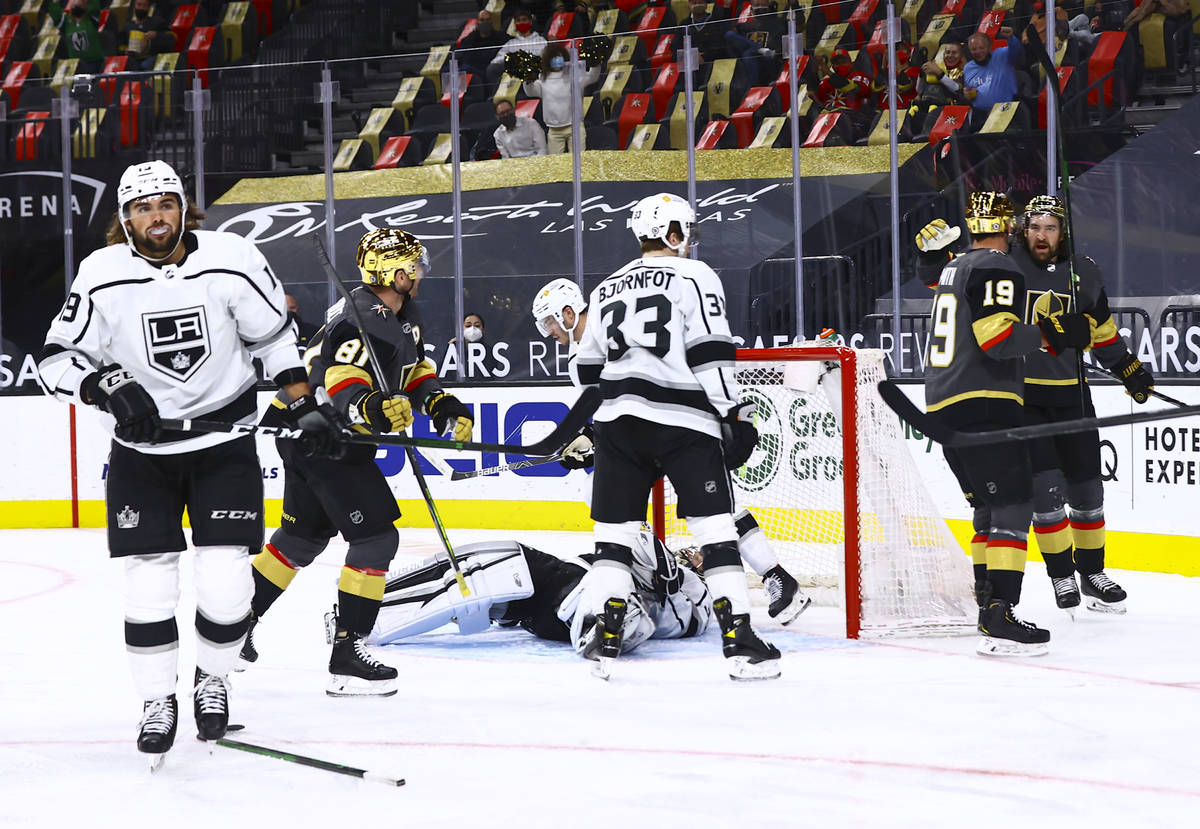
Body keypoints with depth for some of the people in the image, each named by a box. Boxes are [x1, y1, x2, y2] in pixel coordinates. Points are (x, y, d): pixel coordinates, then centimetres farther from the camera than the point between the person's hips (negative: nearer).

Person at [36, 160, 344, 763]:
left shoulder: (233, 262, -12)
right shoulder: (102, 277, -12)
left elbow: (274, 336, 3)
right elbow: (57, 359, -6)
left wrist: (305, 408, 1)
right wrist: (108, 387, -23)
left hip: (225, 442, 0)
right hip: (141, 449, 0)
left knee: (225, 582, -7)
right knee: (148, 585, -4)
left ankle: (213, 681, 20)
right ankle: (157, 702, 15)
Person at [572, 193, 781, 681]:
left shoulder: (608, 288, 18)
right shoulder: (694, 277, 0)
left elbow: (589, 369, 22)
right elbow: (710, 354, -10)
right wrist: (733, 416, -8)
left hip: (618, 420, 5)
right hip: (683, 420, -5)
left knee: (615, 528, 11)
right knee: (715, 529, -3)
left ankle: (601, 636, 4)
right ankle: (739, 643, -8)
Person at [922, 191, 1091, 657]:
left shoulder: (955, 268, 20)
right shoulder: (997, 268, -9)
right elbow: (998, 337, -20)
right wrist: (1051, 334, -12)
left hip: (943, 406, 10)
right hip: (982, 404, -10)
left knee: (989, 505, 20)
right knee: (1013, 505, -14)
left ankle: (987, 599, 23)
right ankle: (997, 620, -25)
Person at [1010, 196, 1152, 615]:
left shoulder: (1084, 273, 5)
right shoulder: (1006, 265, -7)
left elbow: (1100, 328, 18)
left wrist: (1128, 368, 19)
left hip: (1069, 393, 4)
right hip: (1020, 394, -4)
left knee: (1086, 487, 9)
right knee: (1044, 487, -8)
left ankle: (1092, 572, 24)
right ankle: (1062, 576, 5)